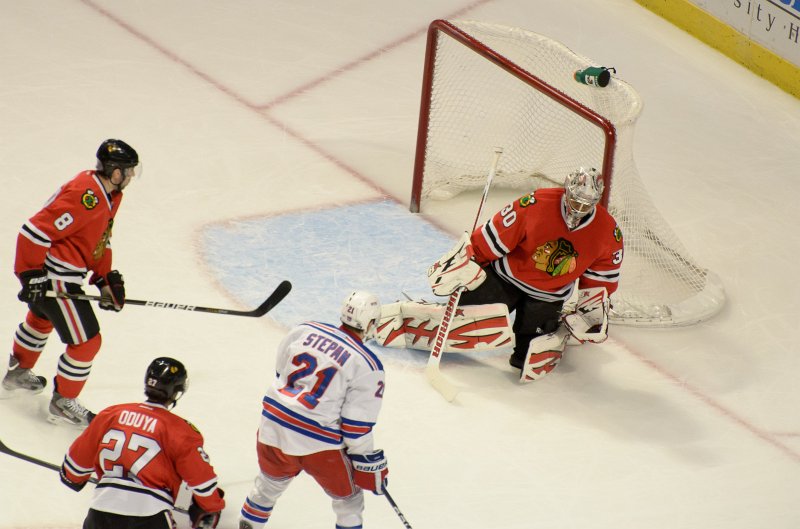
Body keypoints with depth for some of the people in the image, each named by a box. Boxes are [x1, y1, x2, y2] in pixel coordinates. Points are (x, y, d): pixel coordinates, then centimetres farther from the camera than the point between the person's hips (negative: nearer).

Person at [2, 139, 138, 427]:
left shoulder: (109, 195, 4)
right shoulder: (85, 197, -29)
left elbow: (100, 240, 17)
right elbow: (34, 232, -29)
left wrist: (105, 279, 10)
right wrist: (31, 275, -23)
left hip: (63, 273, 11)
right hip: (55, 278, -11)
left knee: (41, 319, 34)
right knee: (86, 342, -2)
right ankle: (62, 403, 15)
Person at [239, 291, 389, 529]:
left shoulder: (305, 330, 2)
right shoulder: (367, 366, -11)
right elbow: (357, 424, -12)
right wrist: (370, 465, -2)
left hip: (273, 427, 5)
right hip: (318, 444, -5)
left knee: (269, 483, 32)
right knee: (349, 502, 14)